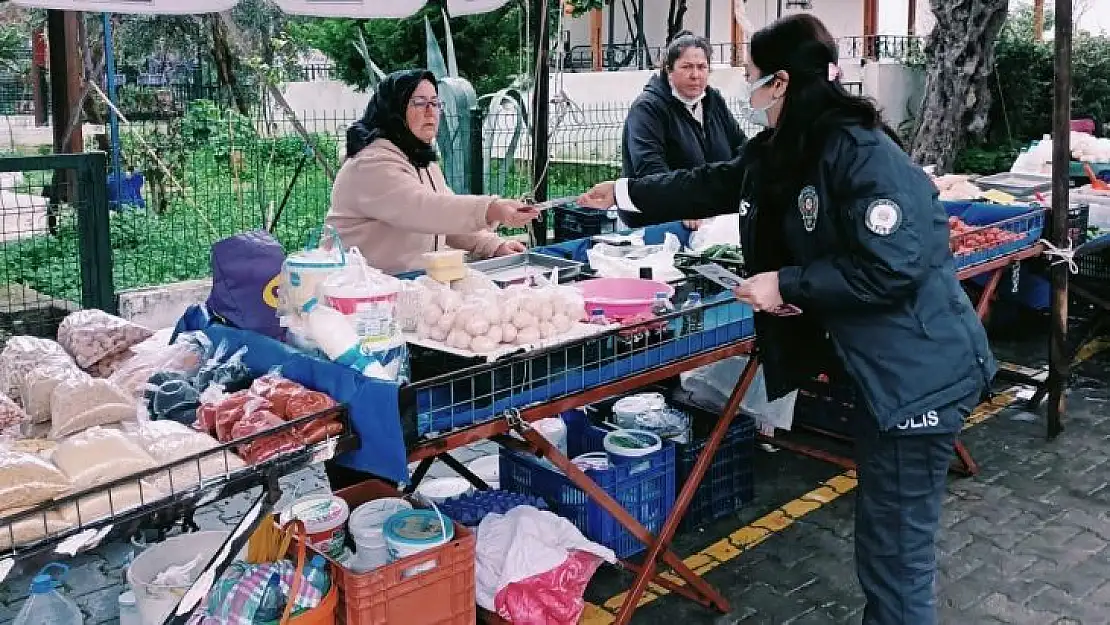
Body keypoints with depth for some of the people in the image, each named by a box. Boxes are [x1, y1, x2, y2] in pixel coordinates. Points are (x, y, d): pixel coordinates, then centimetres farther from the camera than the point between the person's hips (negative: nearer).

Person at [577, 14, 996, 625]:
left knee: (897, 547, 0)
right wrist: (624, 192, 27)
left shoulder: (863, 153, -21)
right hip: (879, 365, 9)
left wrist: (786, 285, -18)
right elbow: (711, 184, 21)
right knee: (880, 537, 20)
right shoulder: (780, 150, 7)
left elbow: (890, 269, -26)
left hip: (920, 371, -9)